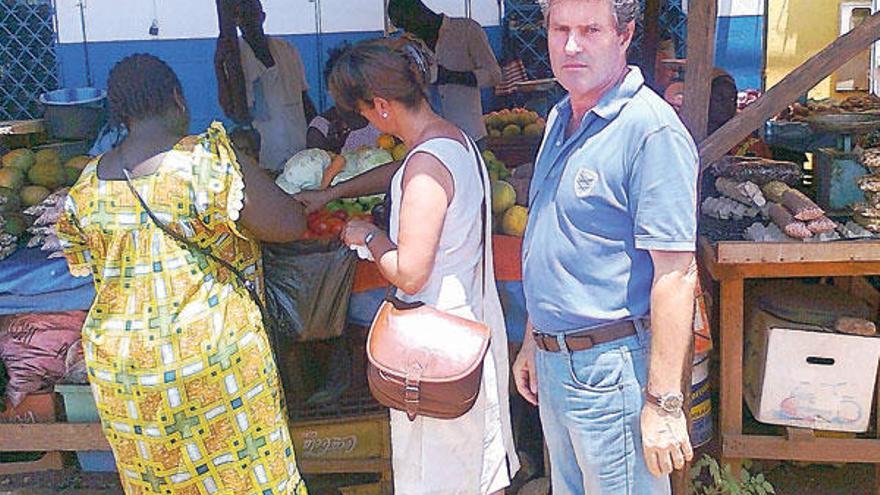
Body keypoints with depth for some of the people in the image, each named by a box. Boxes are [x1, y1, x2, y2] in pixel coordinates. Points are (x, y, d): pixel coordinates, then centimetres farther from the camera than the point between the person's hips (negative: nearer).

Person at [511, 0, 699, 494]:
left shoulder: (650, 130, -19)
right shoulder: (561, 119, 9)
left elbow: (675, 272, -22)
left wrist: (663, 402, -22)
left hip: (610, 370, -8)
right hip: (553, 361, 9)